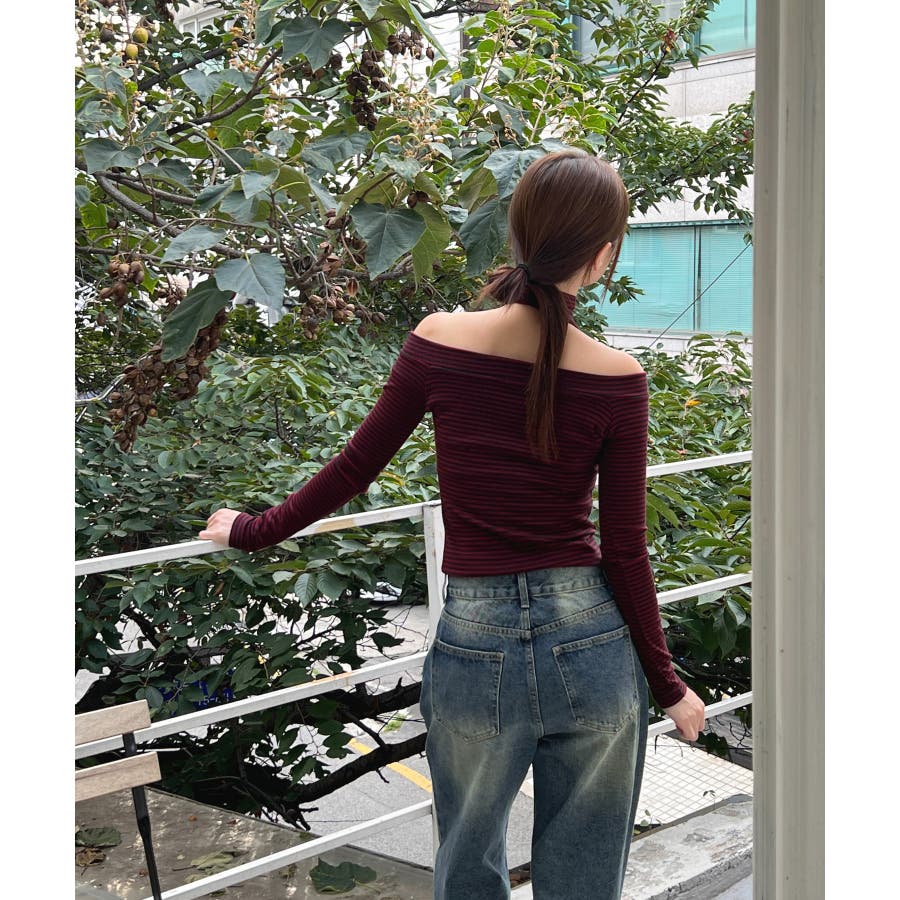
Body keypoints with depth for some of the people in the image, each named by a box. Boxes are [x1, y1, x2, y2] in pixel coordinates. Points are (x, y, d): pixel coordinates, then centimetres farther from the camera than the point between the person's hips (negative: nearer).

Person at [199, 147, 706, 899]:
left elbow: (354, 471, 0)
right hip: (592, 643, 0)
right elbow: (626, 553, -7)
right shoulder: (618, 380, -11)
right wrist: (667, 685, 6)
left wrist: (253, 530, 17)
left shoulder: (440, 341, -9)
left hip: (476, 647, 1)